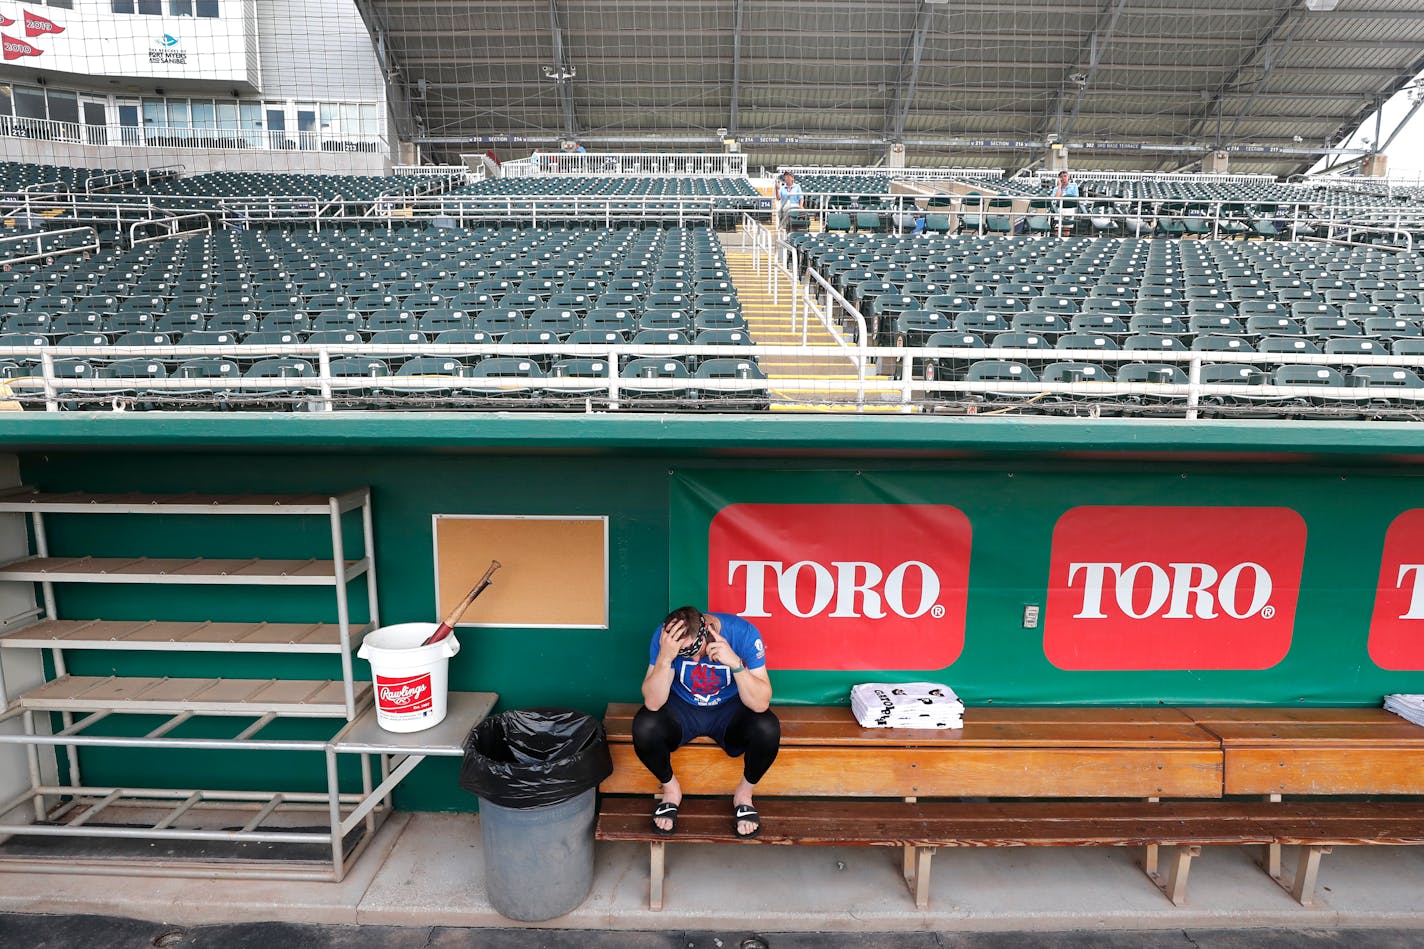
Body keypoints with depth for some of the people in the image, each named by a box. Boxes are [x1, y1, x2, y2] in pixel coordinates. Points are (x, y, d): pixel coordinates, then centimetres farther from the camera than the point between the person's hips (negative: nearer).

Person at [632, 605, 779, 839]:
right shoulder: (665, 635, -24)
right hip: (681, 709, 1)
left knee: (768, 729, -31)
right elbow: (653, 704, -27)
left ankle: (744, 793, 1)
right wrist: (664, 657, -42)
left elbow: (761, 704, -28)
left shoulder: (744, 633, -25)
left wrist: (736, 663, -42)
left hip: (729, 709, 0)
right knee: (644, 727, -31)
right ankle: (670, 789, 1)